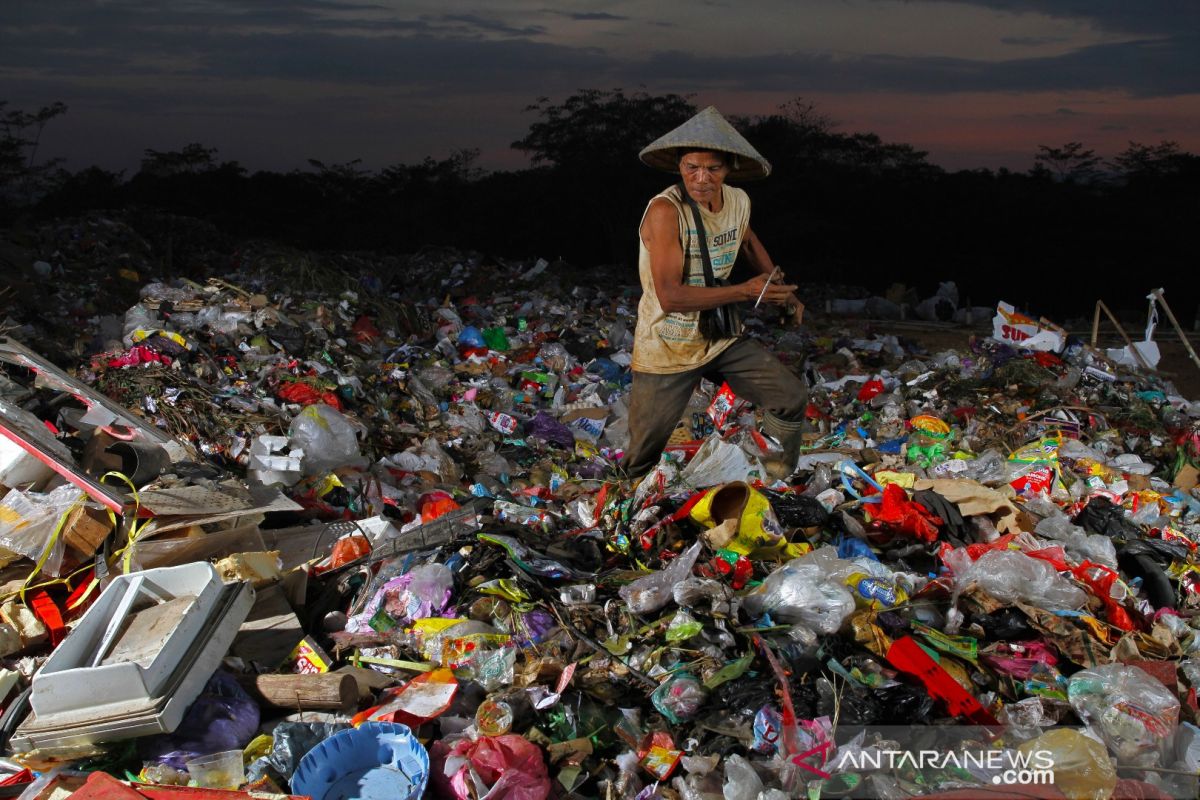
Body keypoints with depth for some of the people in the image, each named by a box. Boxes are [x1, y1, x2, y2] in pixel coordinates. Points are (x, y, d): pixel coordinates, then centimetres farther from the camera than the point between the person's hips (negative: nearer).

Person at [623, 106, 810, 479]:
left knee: (792, 397, 1)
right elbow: (670, 296, -30)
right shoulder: (665, 210, -25)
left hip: (722, 340, 6)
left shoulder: (739, 201, -3)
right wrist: (745, 291, -27)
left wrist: (782, 290, 14)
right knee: (643, 456, 2)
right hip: (666, 352, -6)